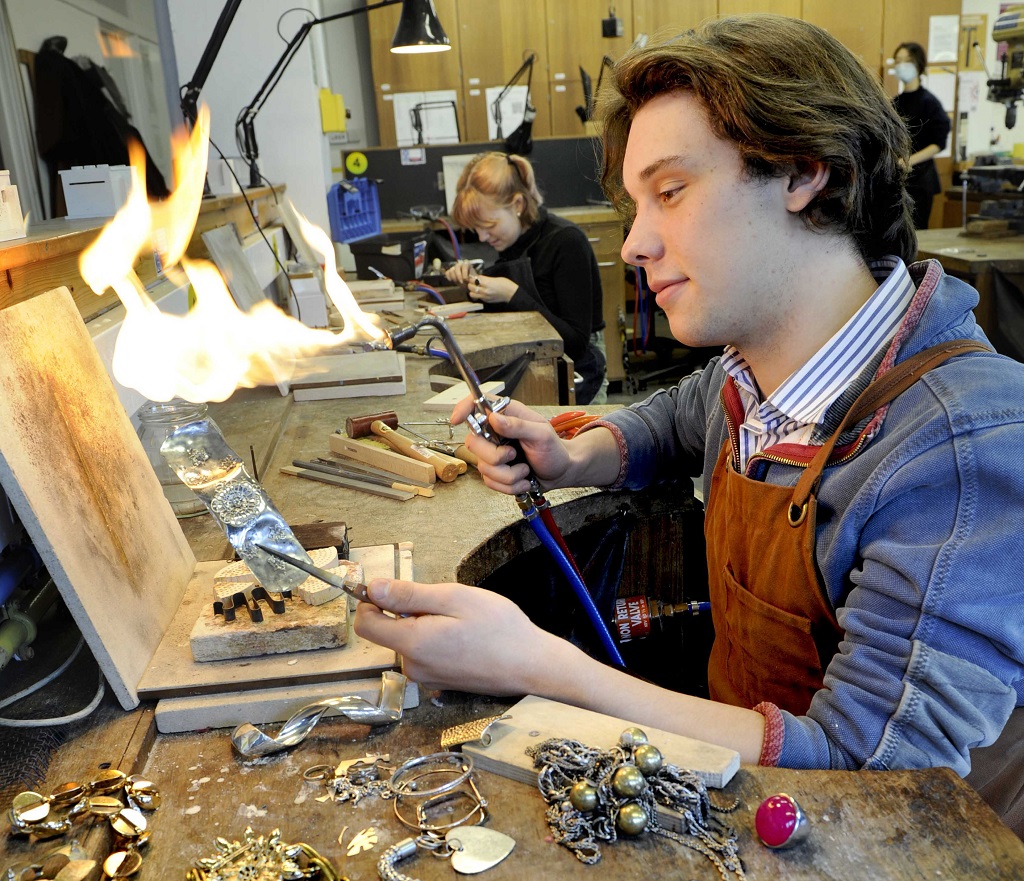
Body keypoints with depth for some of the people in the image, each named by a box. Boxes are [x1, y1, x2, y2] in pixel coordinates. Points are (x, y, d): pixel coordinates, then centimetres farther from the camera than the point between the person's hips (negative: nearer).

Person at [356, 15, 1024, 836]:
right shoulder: (750, 370, -7)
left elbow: (862, 772, -32)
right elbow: (674, 418, 17)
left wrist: (533, 665, -35)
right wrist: (569, 458, -5)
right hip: (738, 752, 6)